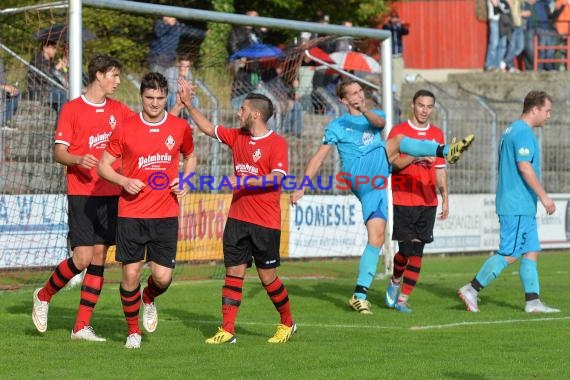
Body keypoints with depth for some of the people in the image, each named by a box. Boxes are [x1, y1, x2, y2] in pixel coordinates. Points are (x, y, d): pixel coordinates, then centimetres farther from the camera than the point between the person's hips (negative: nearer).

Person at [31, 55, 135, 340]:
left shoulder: (118, 110, 11)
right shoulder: (72, 109, -3)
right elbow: (59, 153, -4)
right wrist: (79, 159, -25)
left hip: (110, 194, 5)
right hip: (81, 194, -5)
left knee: (99, 258, 2)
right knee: (82, 258, -12)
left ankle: (82, 326, 6)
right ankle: (44, 295, 14)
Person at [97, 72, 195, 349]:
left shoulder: (180, 128, 2)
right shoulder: (125, 129, -3)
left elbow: (190, 157, 21)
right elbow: (103, 165, 4)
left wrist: (184, 180, 1)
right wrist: (124, 181, -14)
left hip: (166, 214, 1)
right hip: (131, 214, -1)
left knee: (163, 277, -5)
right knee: (130, 274, -2)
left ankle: (149, 300, 32)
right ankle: (133, 331, 17)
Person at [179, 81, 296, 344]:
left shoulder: (276, 143, -10)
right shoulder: (237, 137, 10)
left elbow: (277, 177, -19)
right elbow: (209, 129, 22)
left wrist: (246, 181, -25)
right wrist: (188, 105, 18)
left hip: (265, 223, -6)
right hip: (237, 218, 6)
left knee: (267, 276, 2)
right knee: (233, 273, 2)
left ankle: (287, 324, 21)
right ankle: (227, 330, 3)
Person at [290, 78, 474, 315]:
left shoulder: (374, 116, 23)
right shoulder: (337, 126, 14)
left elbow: (380, 122, -3)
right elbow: (318, 158, 11)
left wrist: (365, 111, -25)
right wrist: (302, 187, 3)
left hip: (375, 184, 4)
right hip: (359, 175, -4)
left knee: (376, 238, -4)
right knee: (397, 142, -22)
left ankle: (360, 295, -2)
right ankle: (446, 151, -45)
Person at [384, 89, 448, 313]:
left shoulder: (436, 134, 13)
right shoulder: (398, 131, -1)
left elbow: (440, 169, 17)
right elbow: (394, 164, -9)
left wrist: (445, 198, 12)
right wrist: (415, 156, -24)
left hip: (428, 202, 4)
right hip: (404, 200, -4)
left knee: (417, 252, -1)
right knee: (406, 249, -7)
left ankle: (402, 299, 4)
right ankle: (395, 281, 23)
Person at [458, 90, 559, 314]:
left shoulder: (512, 131, 18)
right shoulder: (523, 132, -14)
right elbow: (525, 167, -22)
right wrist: (543, 196, -20)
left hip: (523, 207, 11)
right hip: (518, 206, -11)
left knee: (531, 252, 7)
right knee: (509, 254, -8)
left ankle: (533, 301, 5)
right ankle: (472, 290, -4)